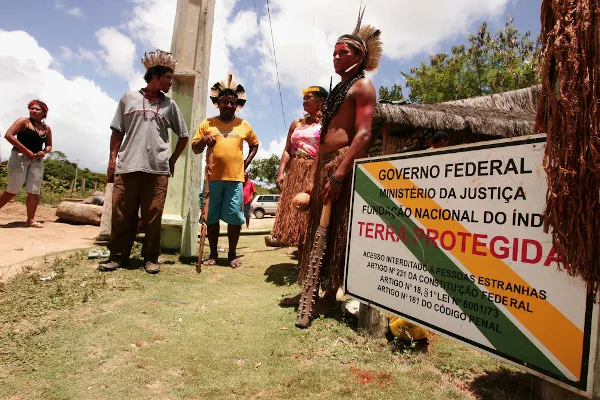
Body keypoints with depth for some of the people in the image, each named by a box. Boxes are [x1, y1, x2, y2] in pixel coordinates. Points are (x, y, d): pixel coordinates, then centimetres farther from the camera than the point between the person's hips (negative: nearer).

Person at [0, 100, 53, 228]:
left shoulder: (46, 128, 13)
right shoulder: (24, 121, -1)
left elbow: (49, 145, 21)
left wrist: (44, 152, -3)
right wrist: (26, 151, -17)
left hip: (37, 160, 5)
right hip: (19, 157, -4)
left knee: (34, 191, -1)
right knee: (13, 189, -5)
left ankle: (31, 219, 5)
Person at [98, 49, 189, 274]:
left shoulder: (169, 105, 14)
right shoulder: (129, 98, 12)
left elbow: (183, 136, 17)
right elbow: (117, 132, 11)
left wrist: (172, 161, 11)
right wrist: (112, 158, 2)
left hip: (157, 169, 0)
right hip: (127, 166, 0)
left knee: (153, 215, -1)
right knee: (122, 213, 2)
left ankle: (151, 258, 8)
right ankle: (118, 256, 12)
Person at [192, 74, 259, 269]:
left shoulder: (244, 125, 11)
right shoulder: (207, 124, 9)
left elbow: (254, 144, 25)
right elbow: (195, 149, 10)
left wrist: (247, 162, 10)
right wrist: (204, 140, -13)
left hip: (235, 178, 0)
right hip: (213, 177, 0)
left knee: (235, 217, 0)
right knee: (211, 217, 5)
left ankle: (232, 254, 15)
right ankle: (213, 254, 19)